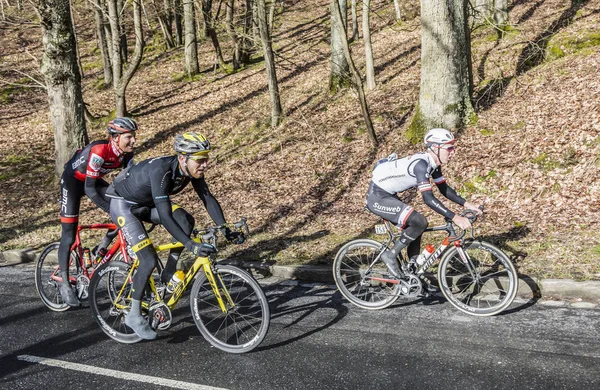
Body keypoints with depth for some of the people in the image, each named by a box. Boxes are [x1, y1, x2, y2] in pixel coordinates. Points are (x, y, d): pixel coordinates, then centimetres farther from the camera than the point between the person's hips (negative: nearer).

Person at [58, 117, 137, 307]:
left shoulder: (126, 153, -18)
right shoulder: (99, 151, -37)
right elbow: (89, 188, -36)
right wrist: (111, 210, -42)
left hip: (94, 180, 6)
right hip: (73, 180, -6)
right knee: (69, 235, -5)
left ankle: (102, 248, 6)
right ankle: (65, 283, 7)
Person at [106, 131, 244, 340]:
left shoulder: (191, 170, -15)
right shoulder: (161, 171, -37)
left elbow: (208, 199, -10)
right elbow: (165, 216, -42)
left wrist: (226, 230, -20)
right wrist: (190, 245, -48)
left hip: (146, 202, 7)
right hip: (124, 204, -7)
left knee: (186, 221, -16)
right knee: (149, 260, -16)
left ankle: (168, 276, 0)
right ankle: (134, 316, 1)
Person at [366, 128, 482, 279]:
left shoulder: (433, 163, 3)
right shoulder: (421, 164, -26)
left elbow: (444, 189, 11)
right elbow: (428, 198, -33)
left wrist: (467, 204, 1)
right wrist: (455, 218, -34)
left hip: (387, 195, 10)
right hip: (378, 197, -10)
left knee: (415, 227, 13)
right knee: (420, 222, -19)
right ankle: (391, 255, -4)